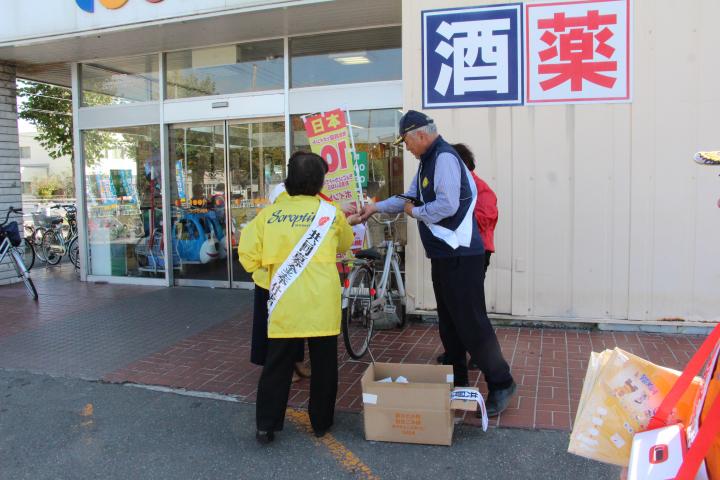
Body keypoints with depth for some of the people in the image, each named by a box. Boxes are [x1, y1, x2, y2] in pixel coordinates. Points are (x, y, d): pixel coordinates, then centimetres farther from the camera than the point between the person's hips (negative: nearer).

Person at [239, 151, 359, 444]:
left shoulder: (270, 213, 0)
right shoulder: (331, 213, 0)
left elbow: (248, 256, 1)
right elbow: (345, 246, 18)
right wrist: (348, 224, 37)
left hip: (284, 304, 1)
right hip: (322, 304, -1)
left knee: (277, 365, 13)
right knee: (323, 365, 14)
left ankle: (266, 426, 18)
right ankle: (321, 422, 26)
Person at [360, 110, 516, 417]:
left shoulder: (445, 158, -16)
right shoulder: (427, 161, 16)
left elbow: (447, 206, -25)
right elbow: (410, 197, 28)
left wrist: (415, 212, -10)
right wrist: (377, 207, 23)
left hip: (461, 256, -10)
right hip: (443, 254, 10)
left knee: (470, 321, -7)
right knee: (449, 322, 15)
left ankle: (500, 384, 7)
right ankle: (457, 381, 27)